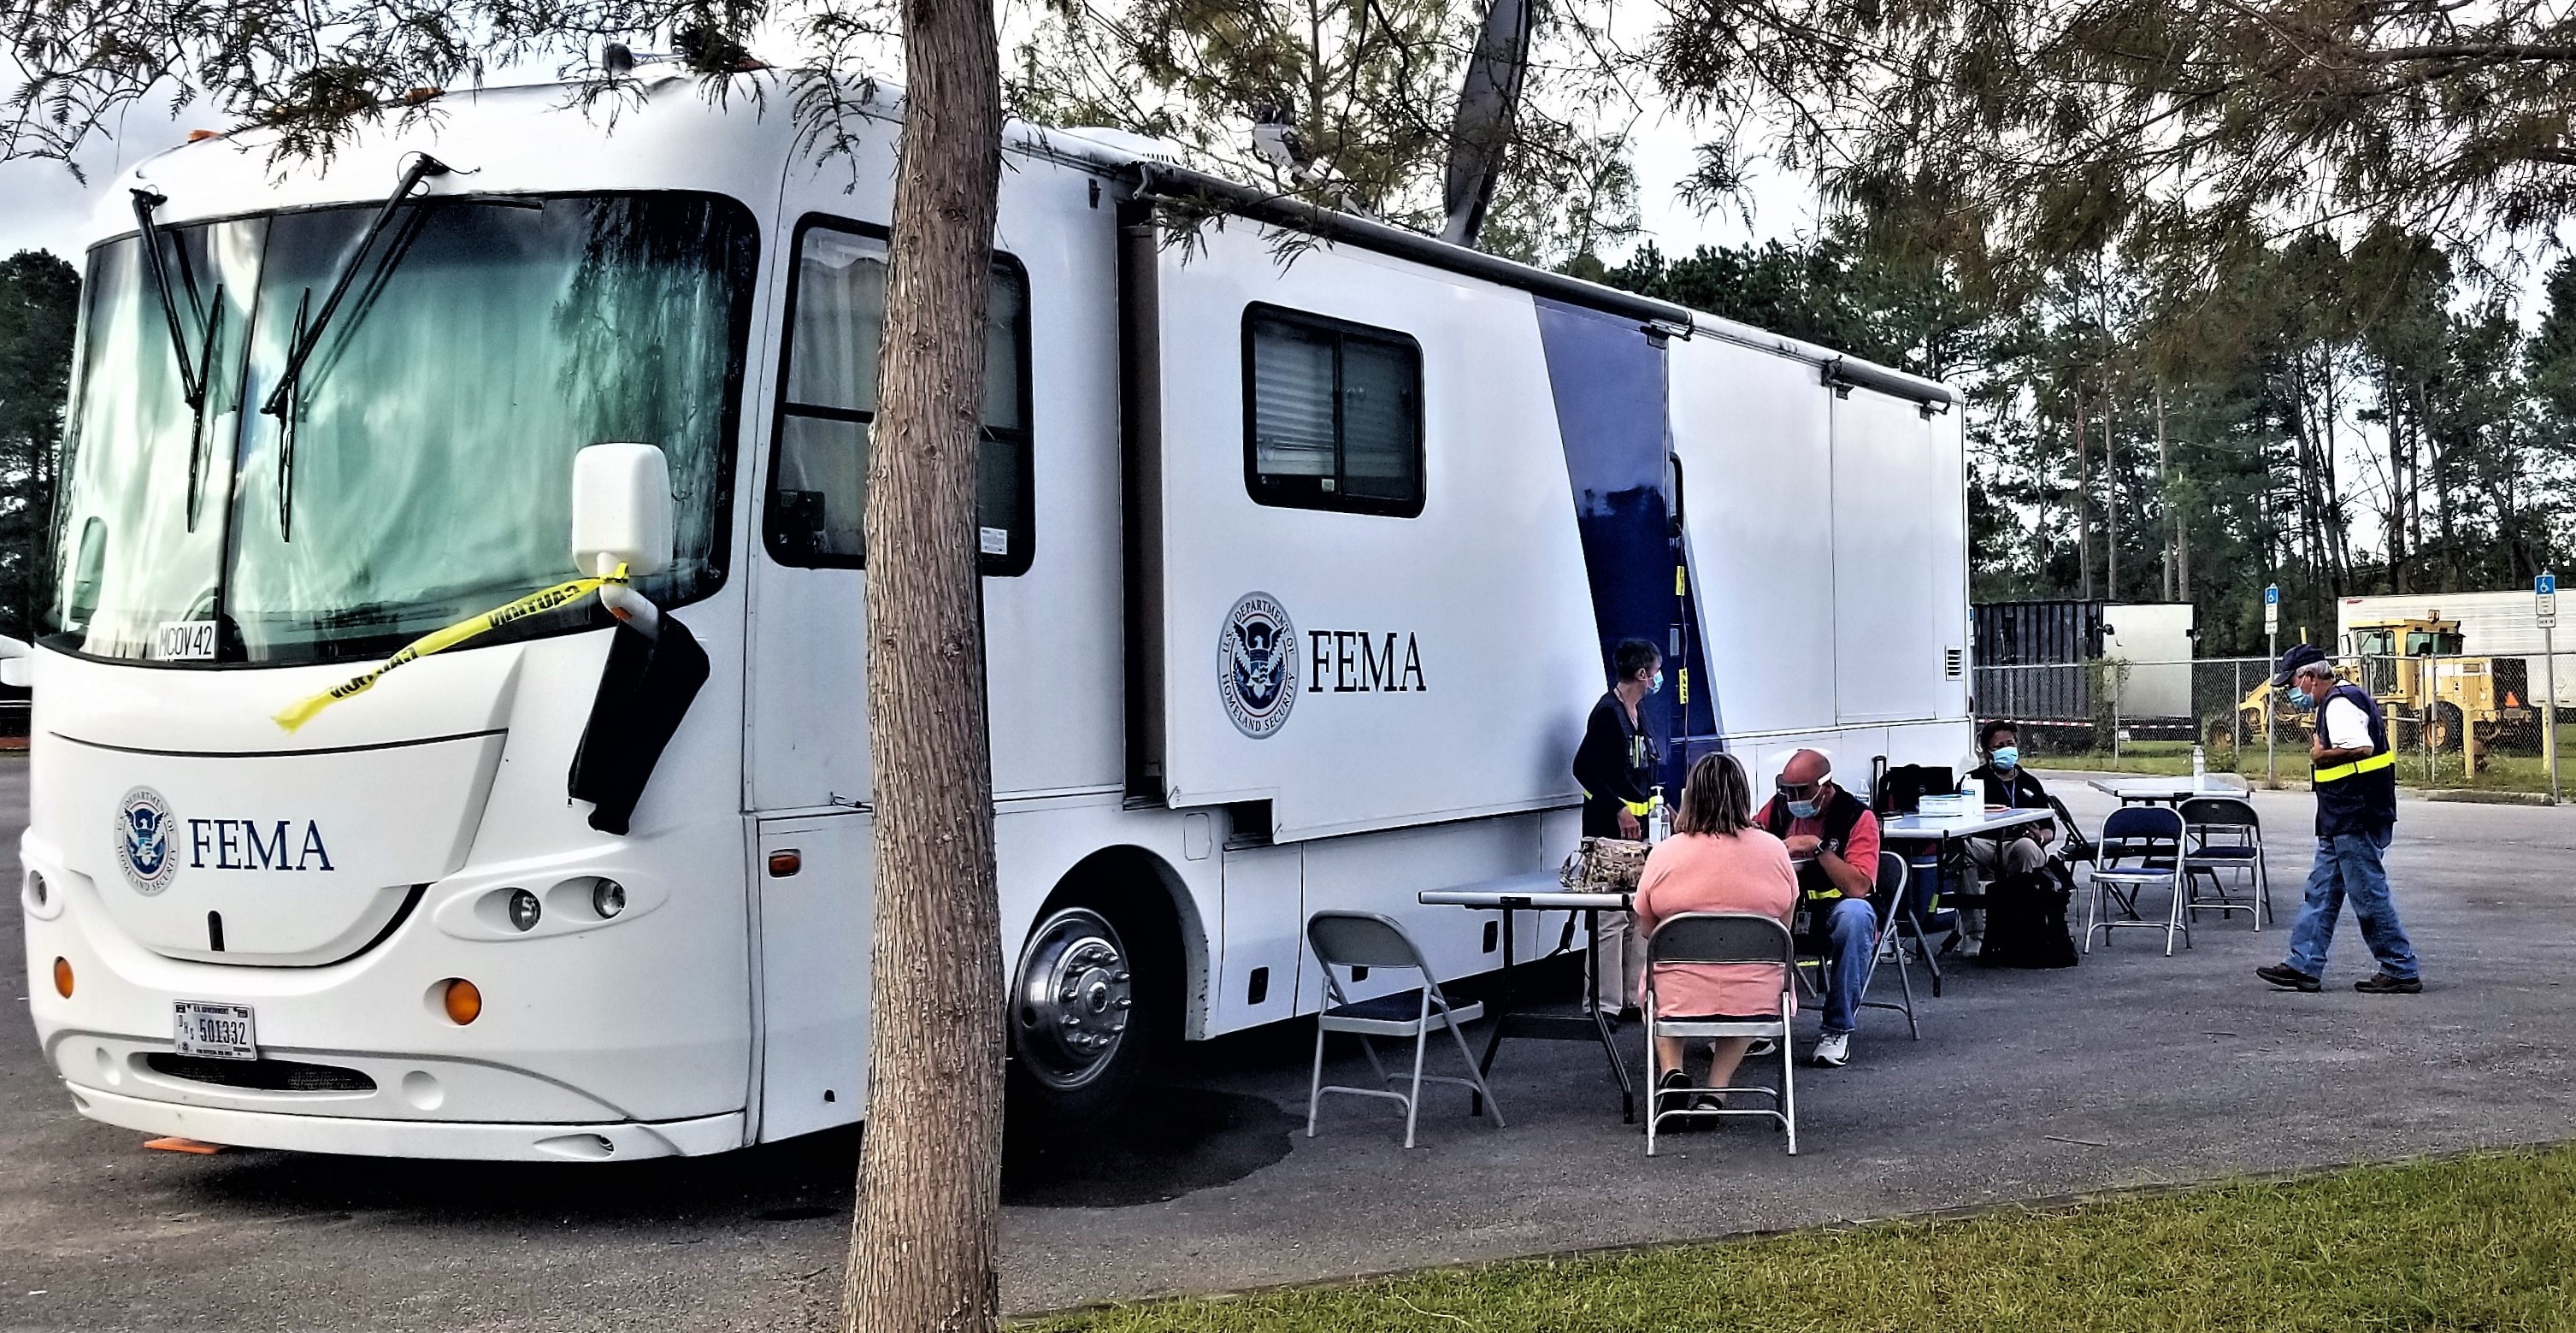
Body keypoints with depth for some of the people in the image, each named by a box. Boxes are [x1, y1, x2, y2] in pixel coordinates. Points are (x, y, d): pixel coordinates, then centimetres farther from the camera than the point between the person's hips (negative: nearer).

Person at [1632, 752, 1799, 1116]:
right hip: (1757, 1001, 1)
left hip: (1678, 1001, 0)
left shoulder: (1665, 853, -9)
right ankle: (1717, 1088, 21)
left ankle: (1671, 1070, 12)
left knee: (1650, 982, 36)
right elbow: (1783, 926, 9)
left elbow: (1646, 929, 5)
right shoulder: (1774, 850, -5)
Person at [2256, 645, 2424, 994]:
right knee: (2321, 892, 11)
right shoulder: (2346, 697, 16)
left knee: (2369, 894, -3)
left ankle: (2402, 971, 5)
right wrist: (2323, 750, 13)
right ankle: (2304, 966, 14)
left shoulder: (2339, 704, -17)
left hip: (2356, 821, -11)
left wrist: (2322, 754, -15)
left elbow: (2362, 748, -30)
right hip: (2344, 821, 11)